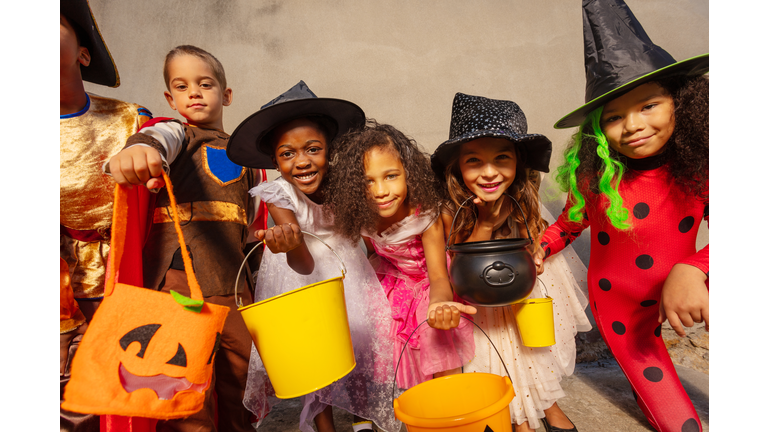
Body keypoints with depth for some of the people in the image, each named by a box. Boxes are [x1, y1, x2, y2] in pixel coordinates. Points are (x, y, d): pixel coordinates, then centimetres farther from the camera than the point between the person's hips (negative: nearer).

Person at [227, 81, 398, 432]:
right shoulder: (279, 195, -25)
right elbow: (305, 264, -34)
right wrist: (291, 247, -53)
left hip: (343, 263, 2)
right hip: (300, 274, -1)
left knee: (361, 337, 1)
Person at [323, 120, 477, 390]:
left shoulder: (425, 215, -32)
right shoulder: (357, 215, -23)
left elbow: (438, 276, -31)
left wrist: (439, 304, -53)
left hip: (429, 289, -3)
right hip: (394, 290, 3)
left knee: (446, 378, 0)